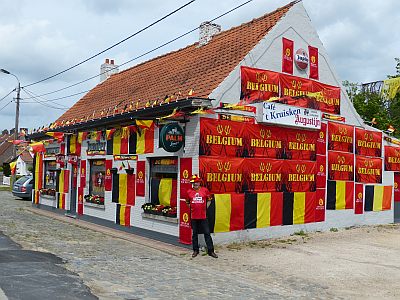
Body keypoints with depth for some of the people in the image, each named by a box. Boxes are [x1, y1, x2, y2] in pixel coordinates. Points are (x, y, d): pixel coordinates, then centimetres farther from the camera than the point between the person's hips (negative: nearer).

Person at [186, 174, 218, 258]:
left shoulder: (205, 190, 0)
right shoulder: (189, 191, 2)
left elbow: (209, 199, 11)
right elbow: (187, 202, 16)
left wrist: (205, 208, 7)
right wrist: (191, 208, 6)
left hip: (203, 216, -1)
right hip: (194, 216, 1)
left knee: (207, 233, 1)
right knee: (194, 234, 10)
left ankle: (211, 251, 7)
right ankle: (195, 250, 22)